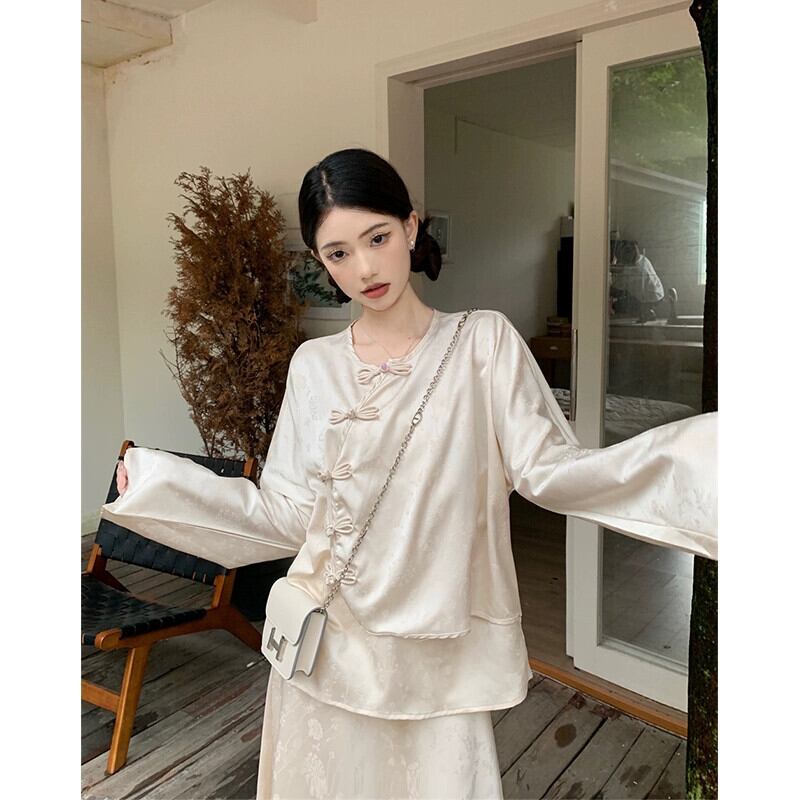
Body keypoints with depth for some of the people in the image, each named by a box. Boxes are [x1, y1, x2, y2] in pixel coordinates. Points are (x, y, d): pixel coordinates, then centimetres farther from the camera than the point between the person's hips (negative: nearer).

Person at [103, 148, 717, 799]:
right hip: (327, 648, 3)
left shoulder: (484, 342, -4)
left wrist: (698, 450, -23)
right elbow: (288, 515, 2)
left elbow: (548, 469, -12)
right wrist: (154, 480, 1)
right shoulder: (314, 366, 3)